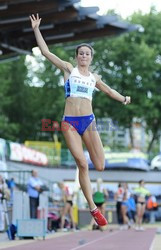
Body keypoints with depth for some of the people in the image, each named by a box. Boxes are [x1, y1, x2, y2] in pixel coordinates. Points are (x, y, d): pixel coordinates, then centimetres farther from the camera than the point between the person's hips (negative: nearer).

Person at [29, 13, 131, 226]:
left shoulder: (94, 77, 16)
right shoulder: (68, 69, 7)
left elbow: (109, 90, 31)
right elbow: (46, 52, 4)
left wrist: (123, 99, 13)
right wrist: (36, 29, 0)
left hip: (89, 121, 3)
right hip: (70, 122, -3)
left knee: (100, 167, -7)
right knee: (82, 165, -13)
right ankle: (93, 208, -5)